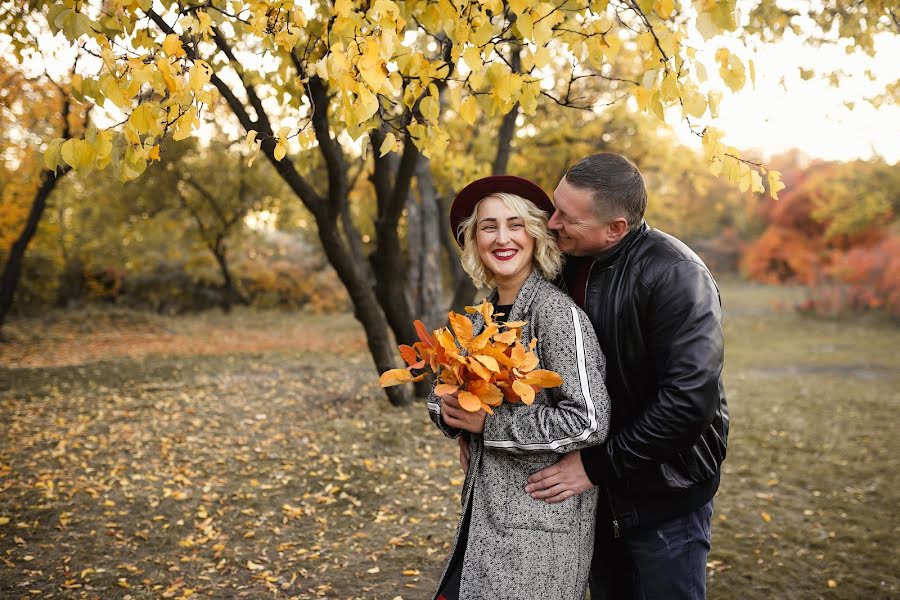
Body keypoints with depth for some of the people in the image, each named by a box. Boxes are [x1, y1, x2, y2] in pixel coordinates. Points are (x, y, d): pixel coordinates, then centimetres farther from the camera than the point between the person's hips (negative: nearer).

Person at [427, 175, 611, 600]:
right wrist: (448, 409, -8)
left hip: (540, 523, -7)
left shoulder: (558, 312, -17)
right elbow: (445, 394, 15)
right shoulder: (483, 317, 7)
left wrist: (489, 422, -19)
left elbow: (589, 421, -22)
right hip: (484, 511, 7)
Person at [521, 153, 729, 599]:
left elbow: (690, 397, -29)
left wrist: (598, 466, -23)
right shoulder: (568, 263, -2)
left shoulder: (674, 276, -24)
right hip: (599, 494, 7)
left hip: (662, 495, -6)